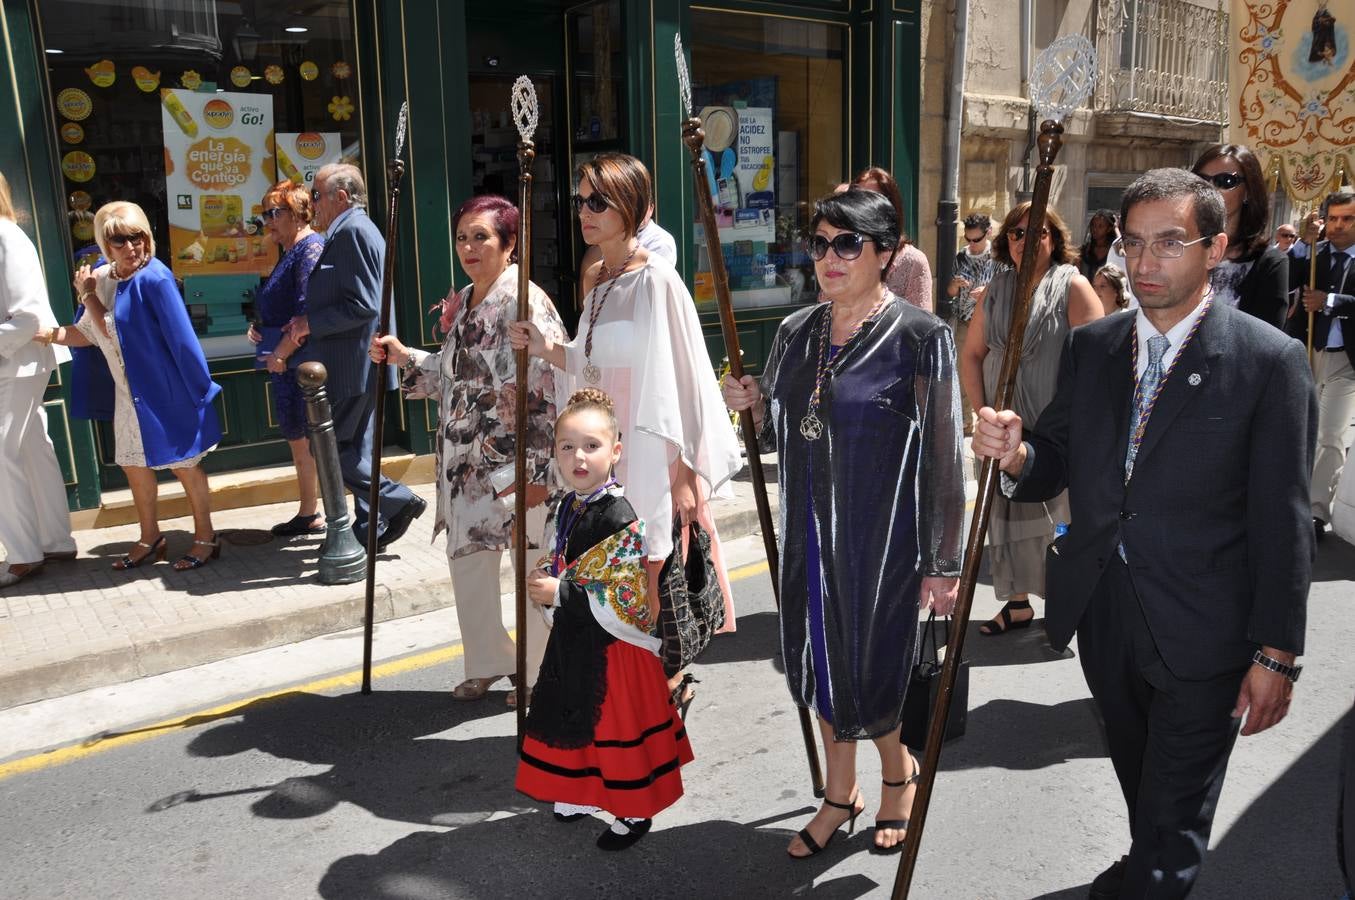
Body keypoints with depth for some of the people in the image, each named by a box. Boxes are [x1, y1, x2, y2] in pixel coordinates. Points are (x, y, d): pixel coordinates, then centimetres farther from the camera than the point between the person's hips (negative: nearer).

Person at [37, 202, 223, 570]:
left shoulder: (154, 278, -18)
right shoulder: (100, 278, 4)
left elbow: (182, 339, -20)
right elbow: (89, 334, 8)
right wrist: (49, 334, -4)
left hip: (165, 391, -8)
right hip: (129, 393, 8)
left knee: (183, 464, 3)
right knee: (134, 463, 16)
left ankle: (205, 538, 17)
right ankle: (150, 538, 32)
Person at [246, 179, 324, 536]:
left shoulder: (311, 248, -14)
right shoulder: (291, 253, 18)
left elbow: (308, 312, -22)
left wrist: (280, 353, -18)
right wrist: (259, 328, 8)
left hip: (304, 363, -11)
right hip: (287, 364, 11)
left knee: (313, 440, -7)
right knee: (299, 439, 16)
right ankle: (308, 514, 26)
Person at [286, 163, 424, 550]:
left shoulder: (352, 231, -15)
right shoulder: (353, 230, 17)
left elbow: (363, 305, -23)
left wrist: (310, 323, -14)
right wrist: (306, 325, 11)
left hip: (349, 368, -10)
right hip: (359, 364, 10)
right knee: (355, 450, 13)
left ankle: (398, 500, 0)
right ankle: (370, 530, 19)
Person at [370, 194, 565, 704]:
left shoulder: (523, 301, -15)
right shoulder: (462, 303, 12)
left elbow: (549, 389, -20)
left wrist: (539, 470, -22)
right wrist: (406, 358, 10)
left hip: (515, 462, -9)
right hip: (469, 460, 9)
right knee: (467, 556, 16)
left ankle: (543, 676, 22)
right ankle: (488, 662, 34)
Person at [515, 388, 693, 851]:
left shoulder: (620, 518, -23)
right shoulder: (565, 508, 4)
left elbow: (623, 599, -26)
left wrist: (560, 594, -23)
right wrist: (542, 582, -2)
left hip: (612, 646, -8)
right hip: (571, 640, 8)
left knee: (617, 724, 5)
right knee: (574, 719, 20)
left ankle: (634, 812, 24)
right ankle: (583, 793, 41)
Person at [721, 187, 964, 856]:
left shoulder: (921, 338, -11)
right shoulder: (796, 332, 5)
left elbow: (942, 459, -11)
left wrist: (943, 564, -10)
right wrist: (753, 404, -6)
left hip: (882, 540, -5)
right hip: (809, 535, 6)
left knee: (870, 673, 6)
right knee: (821, 662, 16)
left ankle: (899, 771, 40)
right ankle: (840, 793, 39)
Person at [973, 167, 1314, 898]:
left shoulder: (1269, 360, -12)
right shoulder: (1090, 347, 3)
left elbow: (1282, 520, -11)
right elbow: (1057, 463, 3)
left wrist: (1276, 653, -10)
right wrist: (1016, 455, -20)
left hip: (1202, 632, -5)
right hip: (1102, 614, 5)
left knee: (1175, 816, 8)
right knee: (1138, 777, 27)